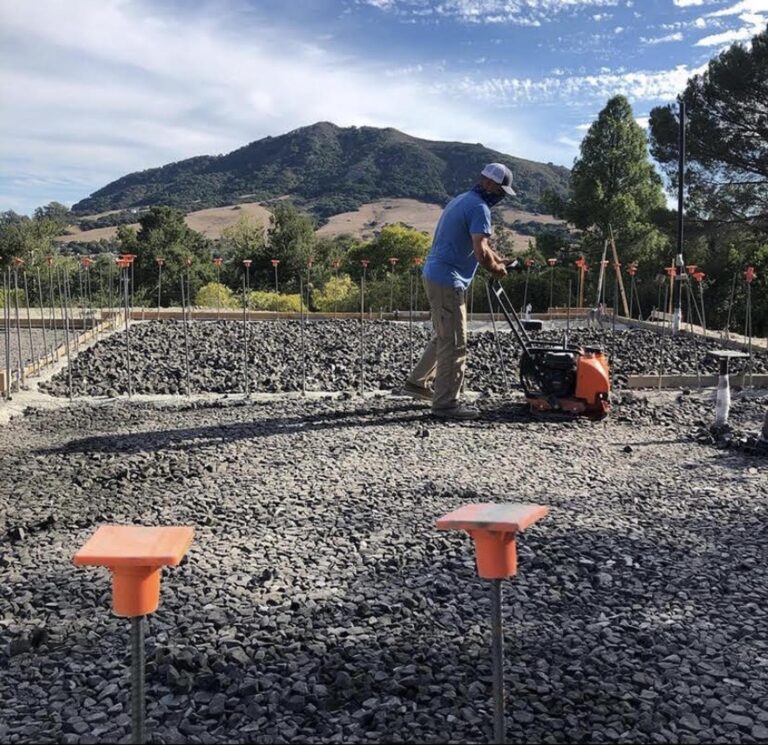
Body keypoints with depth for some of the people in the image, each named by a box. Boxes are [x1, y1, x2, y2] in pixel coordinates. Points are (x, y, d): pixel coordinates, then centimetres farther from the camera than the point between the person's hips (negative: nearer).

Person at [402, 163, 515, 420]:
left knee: (443, 337, 22)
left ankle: (418, 382, 30)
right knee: (454, 344, -4)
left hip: (435, 275, 10)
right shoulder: (479, 207, -15)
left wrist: (497, 259, 18)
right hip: (448, 282, -10)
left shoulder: (460, 200, 17)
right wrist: (496, 269, -5)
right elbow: (481, 253, -24)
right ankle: (445, 403, 1)